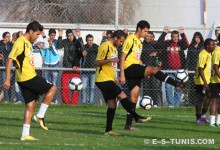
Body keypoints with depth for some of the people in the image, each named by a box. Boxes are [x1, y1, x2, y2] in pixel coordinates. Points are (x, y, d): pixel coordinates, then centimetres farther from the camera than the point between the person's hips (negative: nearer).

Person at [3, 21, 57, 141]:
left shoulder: (28, 43, 17)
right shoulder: (20, 43, -13)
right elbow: (10, 60, -17)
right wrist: (7, 79, -21)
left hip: (30, 77, 9)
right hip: (28, 77, -9)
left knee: (30, 105, 7)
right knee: (52, 89, -3)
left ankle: (25, 134, 6)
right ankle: (40, 116, -1)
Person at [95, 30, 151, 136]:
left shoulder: (114, 48, 18)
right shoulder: (105, 46, -11)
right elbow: (97, 62, -15)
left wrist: (114, 77, 20)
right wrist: (110, 60, -29)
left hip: (109, 80, 10)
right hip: (103, 80, -10)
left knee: (112, 104, 7)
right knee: (122, 96, -14)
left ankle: (108, 130, 9)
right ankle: (137, 118, -12)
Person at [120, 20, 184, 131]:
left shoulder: (139, 42, 21)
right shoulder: (130, 40, -8)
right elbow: (122, 57, -12)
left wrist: (145, 71, 19)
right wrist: (122, 75, -16)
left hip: (135, 71, 10)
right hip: (129, 67, -10)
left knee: (134, 97, 6)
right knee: (154, 70, -27)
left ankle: (128, 124, 7)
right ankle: (176, 84, -30)